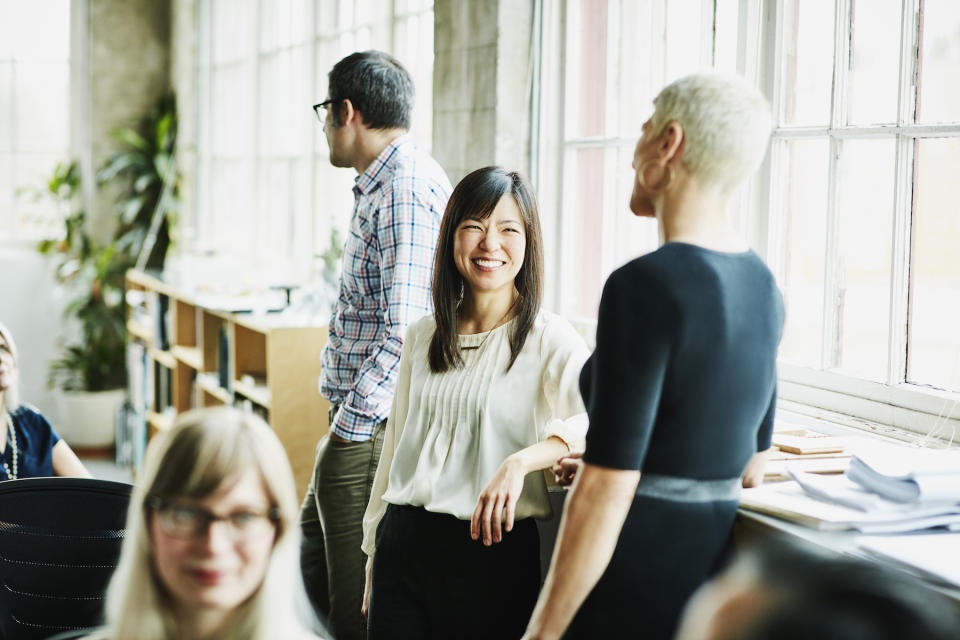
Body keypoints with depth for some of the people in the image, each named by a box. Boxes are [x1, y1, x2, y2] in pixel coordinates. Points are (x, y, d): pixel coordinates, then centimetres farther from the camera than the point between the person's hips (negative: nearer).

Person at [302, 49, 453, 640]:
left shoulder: (405, 190, -17)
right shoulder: (383, 186, 17)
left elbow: (405, 331, -24)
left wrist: (351, 425, -20)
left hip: (371, 437, -10)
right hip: (356, 427, 10)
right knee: (306, 585, 19)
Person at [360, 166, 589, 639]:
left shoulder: (549, 340, -7)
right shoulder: (422, 337, 10)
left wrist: (520, 462, -34)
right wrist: (375, 545, 20)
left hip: (491, 549, -4)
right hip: (403, 543, 5)